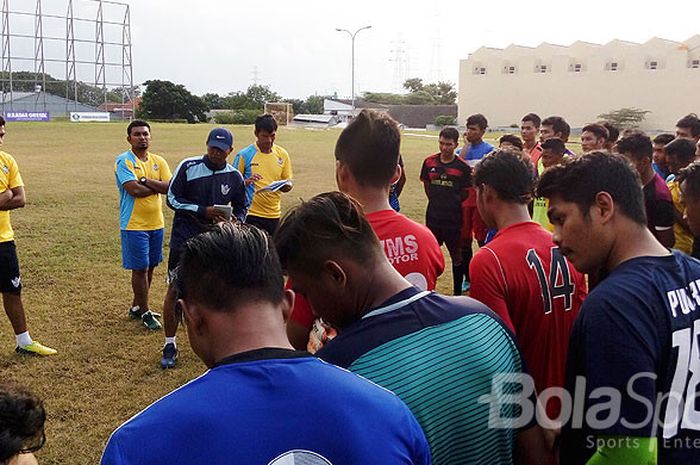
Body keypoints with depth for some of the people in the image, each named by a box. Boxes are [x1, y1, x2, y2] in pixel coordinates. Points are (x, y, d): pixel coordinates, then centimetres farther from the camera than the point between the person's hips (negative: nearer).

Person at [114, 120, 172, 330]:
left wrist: (145, 180, -16)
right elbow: (134, 189, -21)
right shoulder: (123, 161, -8)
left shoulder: (158, 161, 8)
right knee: (140, 269, -1)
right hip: (134, 225, -6)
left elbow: (169, 186, -6)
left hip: (156, 223, 6)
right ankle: (145, 312, 12)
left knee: (150, 267, 14)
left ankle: (136, 307, 29)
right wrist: (158, 186, -8)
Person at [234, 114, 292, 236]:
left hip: (275, 215, 4)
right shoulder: (244, 155, -4)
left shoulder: (282, 154, 6)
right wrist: (246, 182, -21)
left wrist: (286, 186, -11)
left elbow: (288, 182, 12)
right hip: (251, 215, -4)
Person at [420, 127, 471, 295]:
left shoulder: (462, 166, -8)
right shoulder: (429, 162, 1)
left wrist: (452, 202, -4)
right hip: (433, 216, 3)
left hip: (453, 217, -3)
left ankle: (458, 292, 17)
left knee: (456, 255, 7)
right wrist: (436, 201, 7)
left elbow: (466, 192, -1)